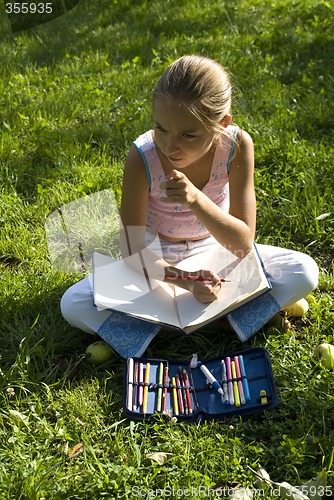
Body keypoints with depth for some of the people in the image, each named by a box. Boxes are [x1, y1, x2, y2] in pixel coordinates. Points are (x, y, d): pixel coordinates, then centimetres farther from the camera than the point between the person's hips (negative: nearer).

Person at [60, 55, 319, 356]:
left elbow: (243, 245, -25)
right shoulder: (142, 158, -26)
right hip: (157, 260, 0)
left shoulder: (237, 145, -23)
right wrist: (186, 282, -35)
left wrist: (197, 199, -41)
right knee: (73, 305, -22)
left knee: (304, 271, -19)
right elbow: (134, 252, -19)